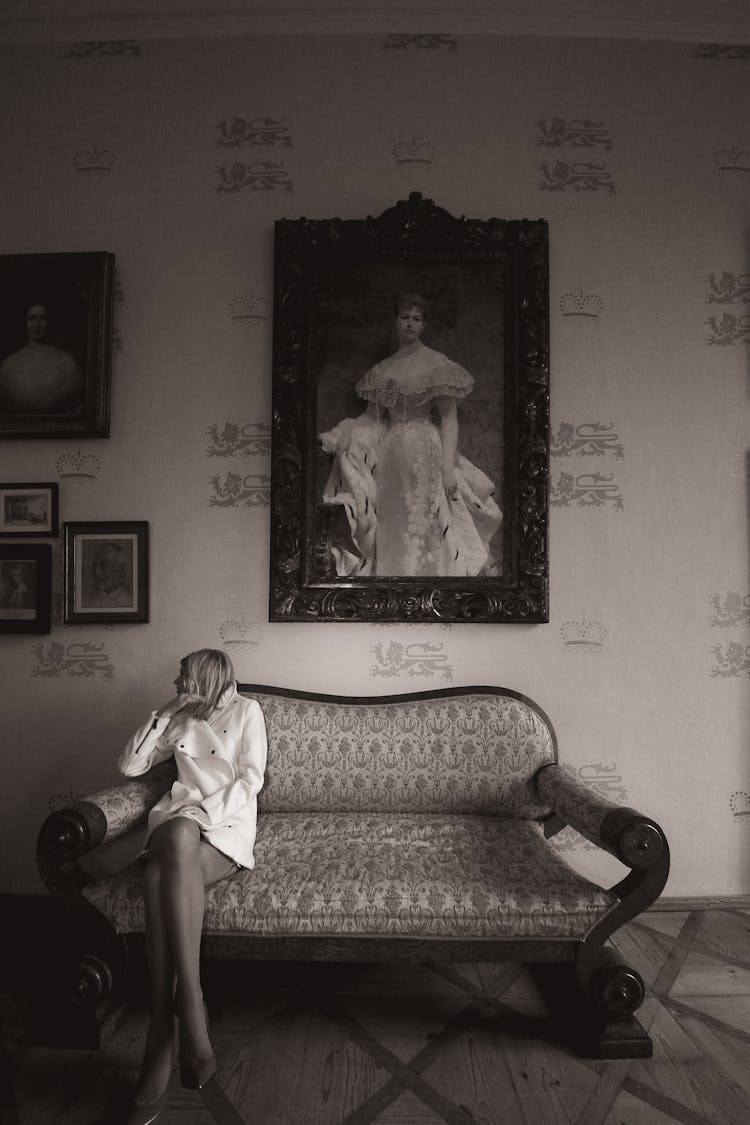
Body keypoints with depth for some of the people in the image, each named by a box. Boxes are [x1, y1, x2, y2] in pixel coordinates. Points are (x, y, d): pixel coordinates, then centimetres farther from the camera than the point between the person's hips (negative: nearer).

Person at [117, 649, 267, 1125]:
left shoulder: (247, 712, 8)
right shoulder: (180, 721, 18)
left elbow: (251, 778, -1)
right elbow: (130, 766, 15)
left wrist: (205, 816, -15)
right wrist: (163, 715, 3)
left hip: (228, 823, -3)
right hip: (180, 820, 3)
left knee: (162, 875, -36)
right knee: (179, 839, -38)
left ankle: (161, 1047, -35)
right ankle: (191, 1011, -39)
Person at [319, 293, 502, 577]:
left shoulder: (435, 364, -2)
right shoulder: (383, 370, 13)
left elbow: (449, 418, -7)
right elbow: (372, 415, 13)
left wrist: (449, 468, -15)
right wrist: (342, 436, -5)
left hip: (425, 451, -5)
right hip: (388, 453, 5)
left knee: (422, 526, -4)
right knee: (391, 528, 5)